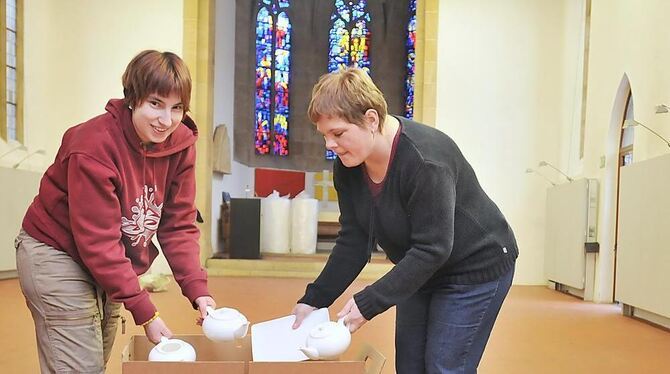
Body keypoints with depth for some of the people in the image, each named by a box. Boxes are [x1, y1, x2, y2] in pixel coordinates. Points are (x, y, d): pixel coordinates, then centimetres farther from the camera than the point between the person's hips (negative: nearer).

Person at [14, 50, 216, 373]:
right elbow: (98, 243, -27)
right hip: (57, 257, -6)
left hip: (105, 265, 6)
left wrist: (198, 291, -18)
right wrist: (145, 312, -28)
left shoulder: (181, 143, -9)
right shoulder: (93, 146, -27)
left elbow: (179, 225, -7)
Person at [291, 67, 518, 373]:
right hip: (419, 270, 7)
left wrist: (369, 303, -31)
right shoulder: (348, 167, -9)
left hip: (476, 267, -7)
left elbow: (432, 250, -31)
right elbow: (353, 242, -6)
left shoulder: (425, 160, -32)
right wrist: (314, 299, -12)